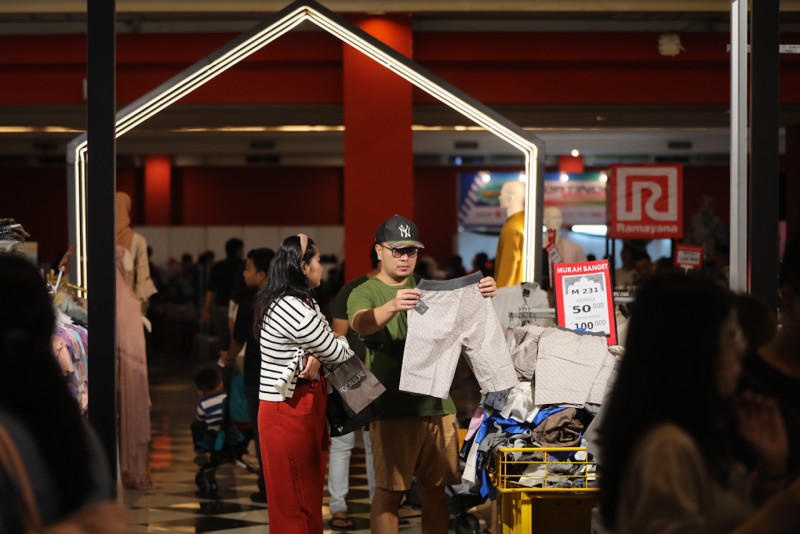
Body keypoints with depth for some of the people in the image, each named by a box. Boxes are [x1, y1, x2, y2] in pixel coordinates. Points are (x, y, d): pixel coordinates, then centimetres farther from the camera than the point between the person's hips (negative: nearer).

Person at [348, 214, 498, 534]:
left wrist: (483, 295, -16)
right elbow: (361, 324, -20)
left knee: (435, 492, 6)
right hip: (392, 409, -4)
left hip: (437, 406, 4)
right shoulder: (364, 294, 2)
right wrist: (392, 307, -41)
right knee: (388, 492, -4)